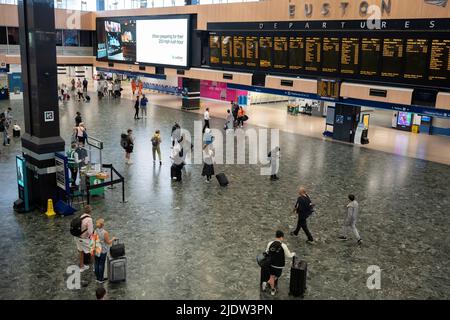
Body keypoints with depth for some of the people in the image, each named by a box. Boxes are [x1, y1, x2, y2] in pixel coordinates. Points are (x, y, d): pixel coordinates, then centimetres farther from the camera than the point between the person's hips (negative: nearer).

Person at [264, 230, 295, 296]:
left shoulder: (270, 244, -8)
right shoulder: (283, 246, -18)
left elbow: (266, 252, 7)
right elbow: (289, 256, -7)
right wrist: (293, 254, 14)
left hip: (271, 263, 4)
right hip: (279, 265, -3)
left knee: (272, 276, 22)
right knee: (276, 277, 19)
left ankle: (272, 290, 19)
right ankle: (267, 283, 9)